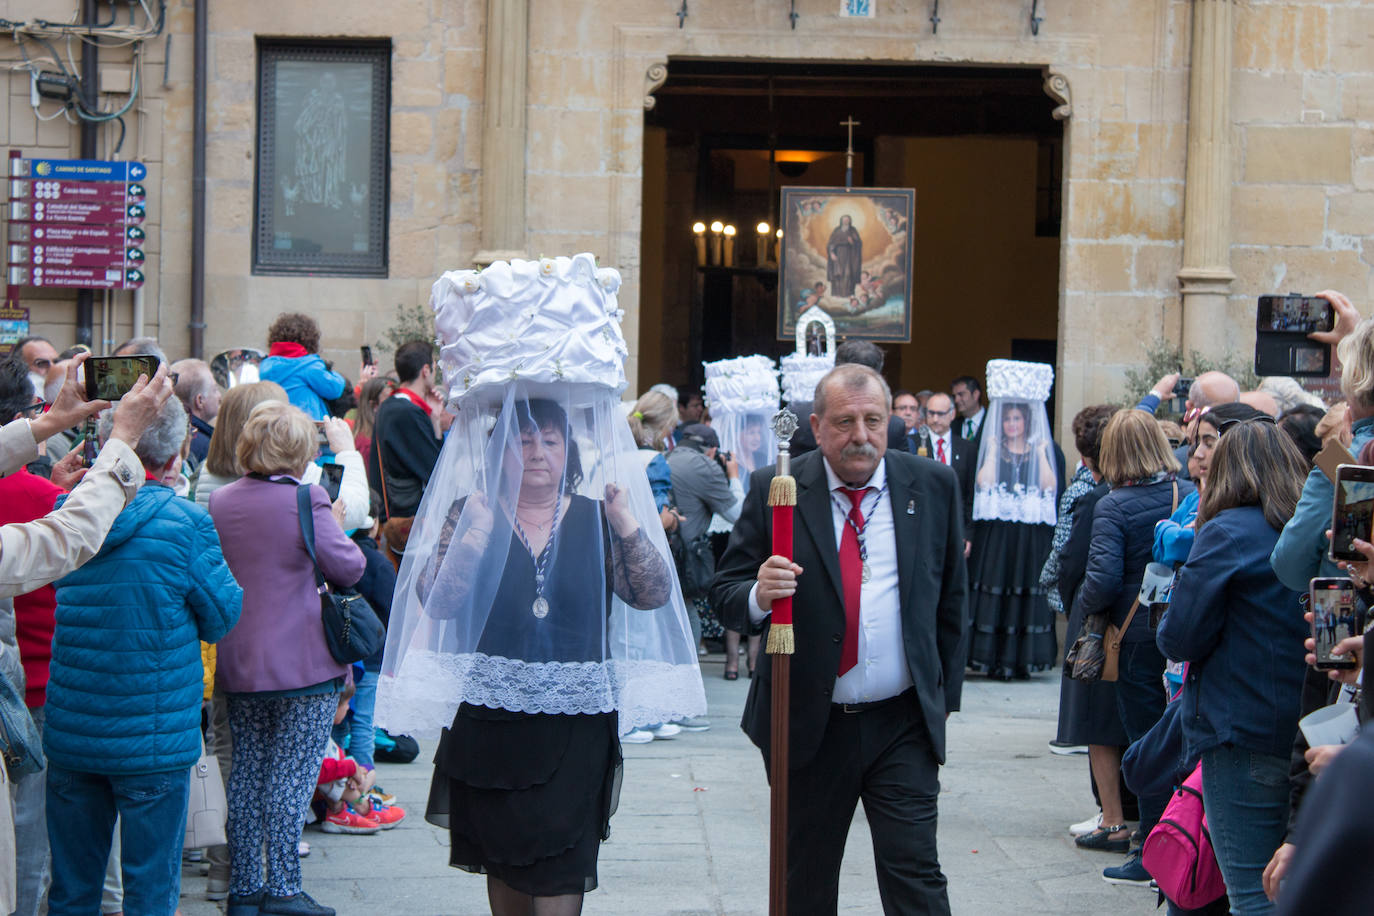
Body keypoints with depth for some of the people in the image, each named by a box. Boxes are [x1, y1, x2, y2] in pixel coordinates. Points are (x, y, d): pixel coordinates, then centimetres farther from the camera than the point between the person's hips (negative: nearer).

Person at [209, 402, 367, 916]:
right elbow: (350, 568, -8)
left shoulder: (218, 502, 3)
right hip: (303, 665, -5)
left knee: (247, 773, 12)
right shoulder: (305, 501, -15)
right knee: (292, 776, 0)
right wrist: (335, 530, 9)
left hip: (238, 665, 6)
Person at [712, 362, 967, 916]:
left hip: (903, 725, 0)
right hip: (808, 725, 0)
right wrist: (758, 594, -27)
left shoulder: (932, 486, 2)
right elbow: (724, 594, -4)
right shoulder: (775, 492, -3)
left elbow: (951, 597, 9)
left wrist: (944, 696, 8)